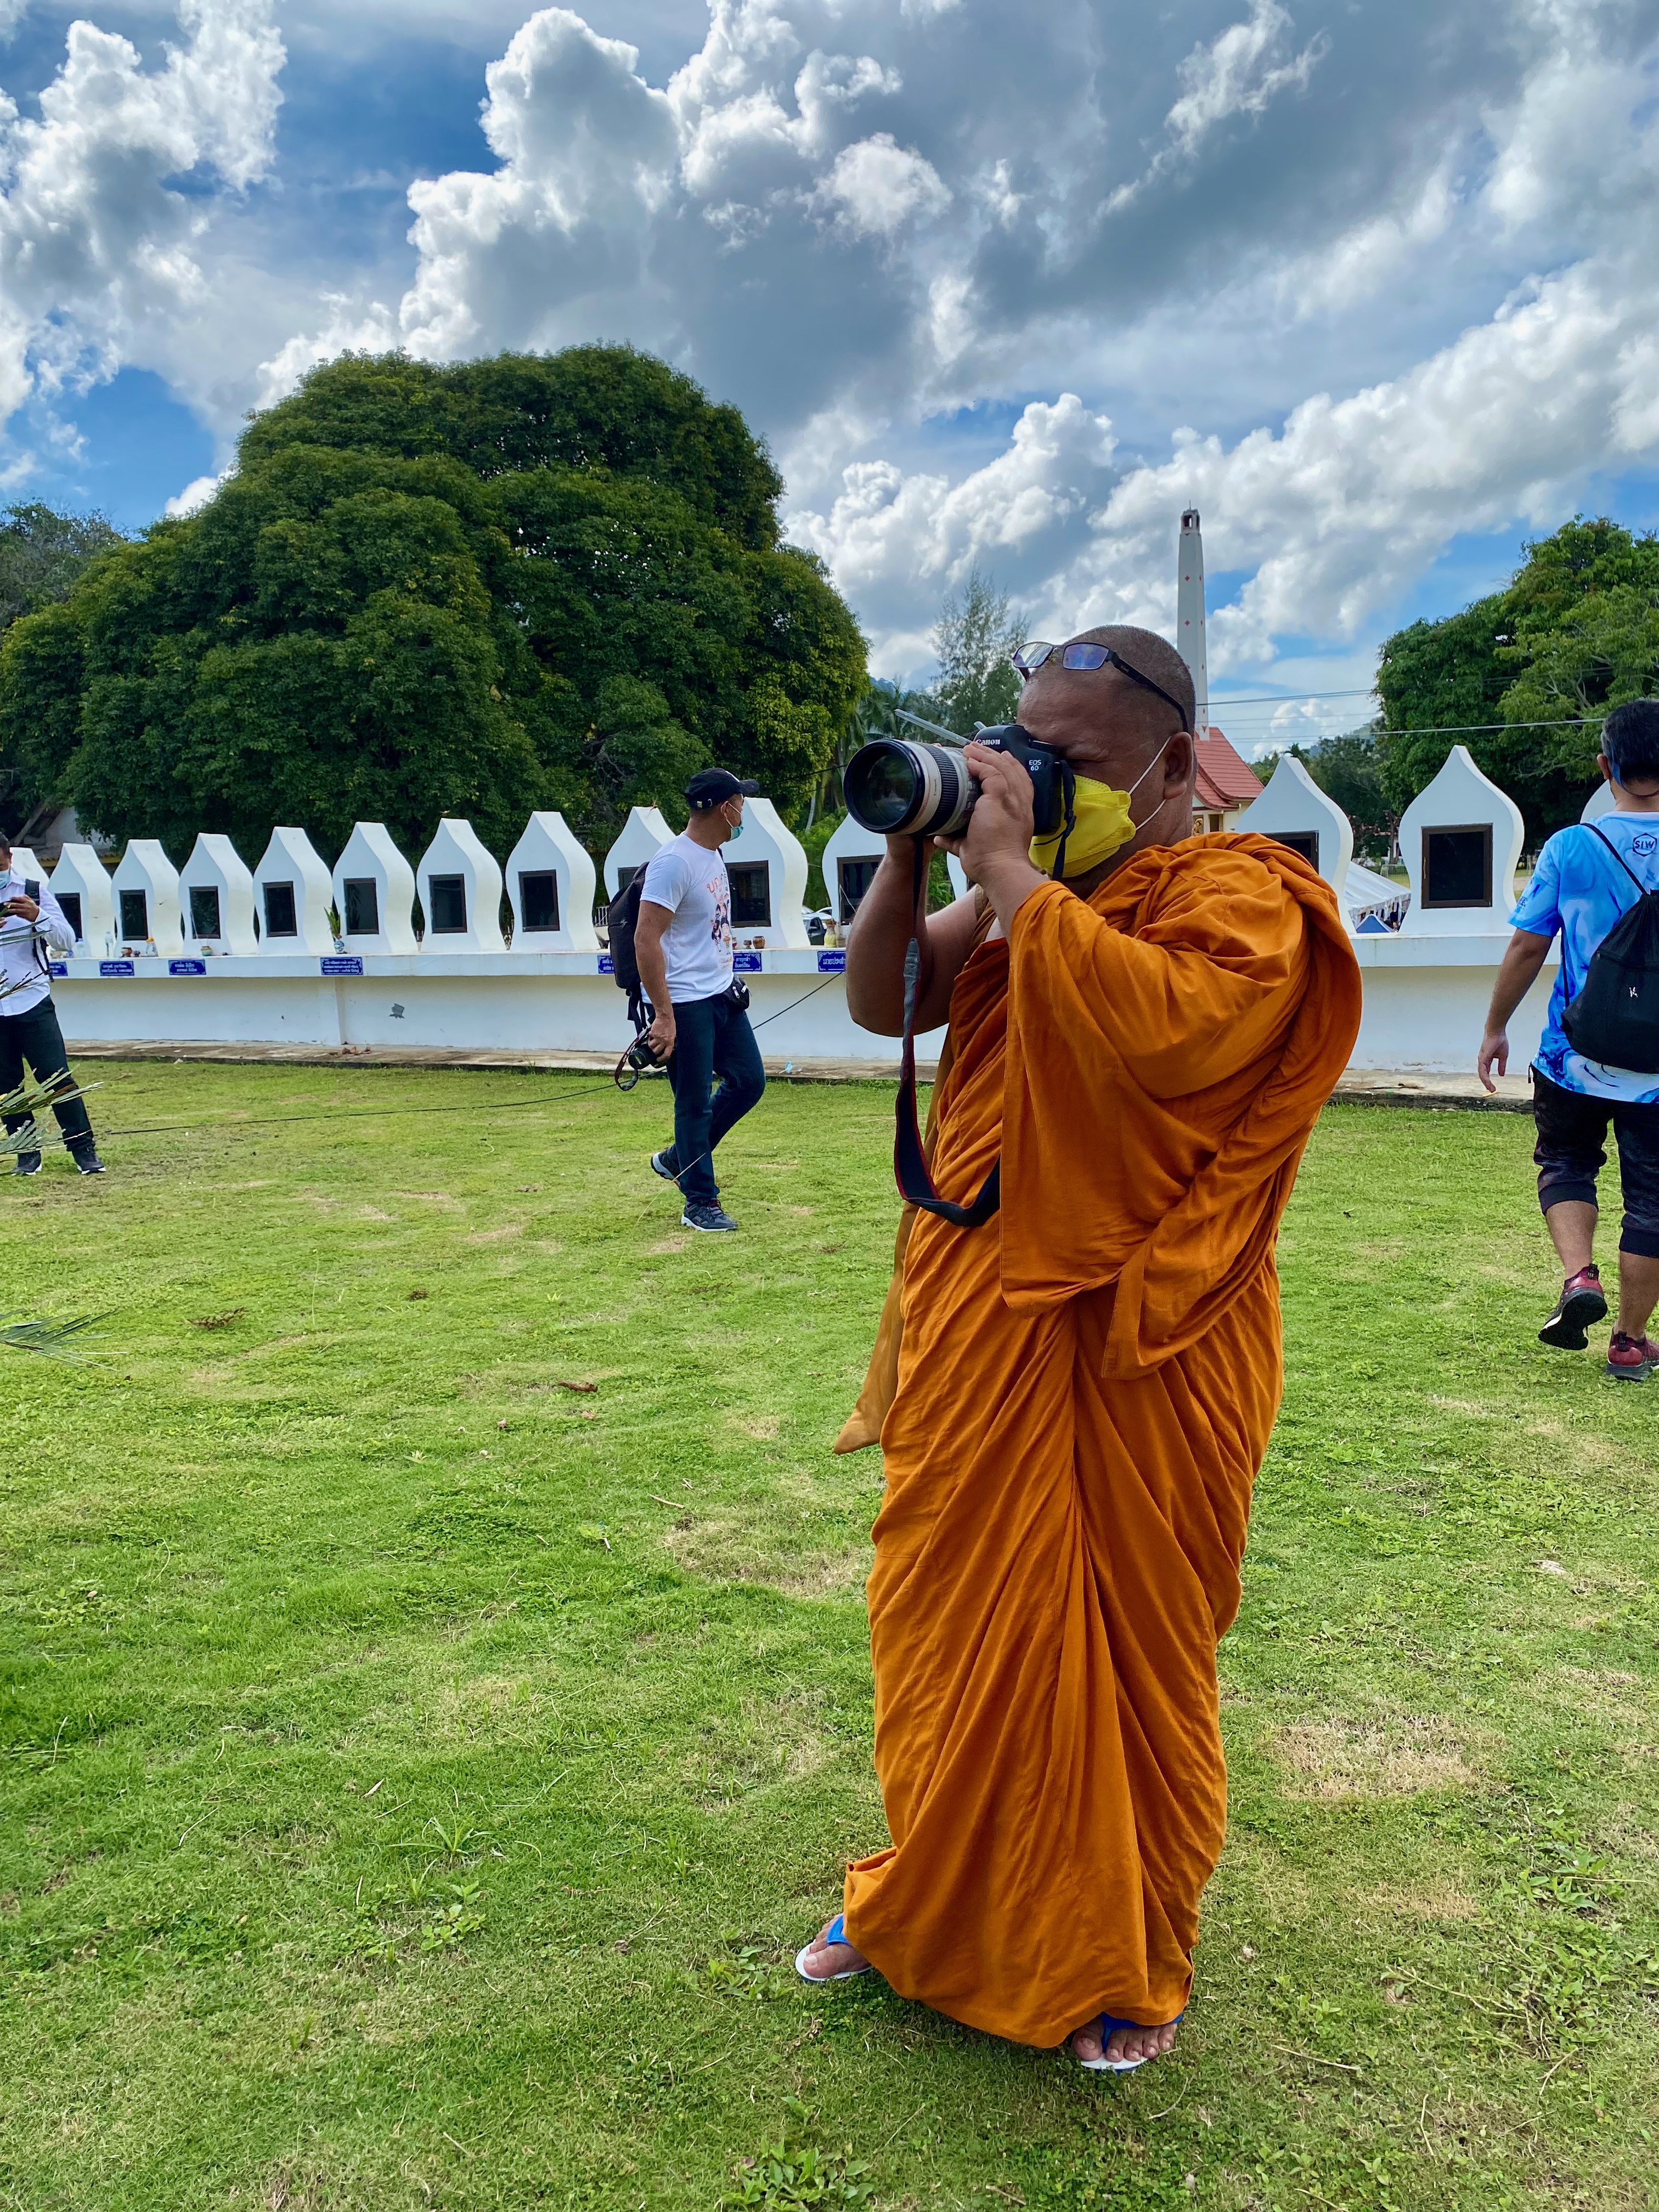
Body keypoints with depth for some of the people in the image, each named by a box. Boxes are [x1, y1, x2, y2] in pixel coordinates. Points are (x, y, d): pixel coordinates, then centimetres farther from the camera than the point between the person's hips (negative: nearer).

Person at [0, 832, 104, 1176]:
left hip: (32, 1001, -2)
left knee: (56, 1076, -5)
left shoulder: (33, 891, 2)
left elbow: (66, 943, -2)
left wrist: (37, 916, -20)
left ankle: (85, 1150, 3)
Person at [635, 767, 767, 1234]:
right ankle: (700, 1203, 14)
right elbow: (646, 940, -22)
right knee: (696, 1103, 0)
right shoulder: (674, 861, -18)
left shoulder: (714, 856, 11)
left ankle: (677, 1160, 28)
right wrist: (664, 1015, -23)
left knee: (749, 1081, 14)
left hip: (723, 996, 9)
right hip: (686, 1004, -9)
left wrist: (725, 980, 19)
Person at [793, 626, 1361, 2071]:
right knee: (949, 1623, 19)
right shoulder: (1023, 898, 12)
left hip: (1133, 1359, -6)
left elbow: (1164, 1027, -31)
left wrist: (1009, 868, -24)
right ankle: (933, 1902, 43)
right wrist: (910, 850, -6)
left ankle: (1133, 1965, 35)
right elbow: (881, 1004, 8)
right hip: (977, 1331, 7)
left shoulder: (1242, 895, -10)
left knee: (1126, 1647, 10)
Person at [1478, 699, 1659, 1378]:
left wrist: (1495, 1029, 8)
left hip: (1573, 1059, 0)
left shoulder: (1569, 847, -6)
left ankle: (1579, 1275, -3)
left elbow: (1527, 947, -4)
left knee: (1565, 1165, 21)